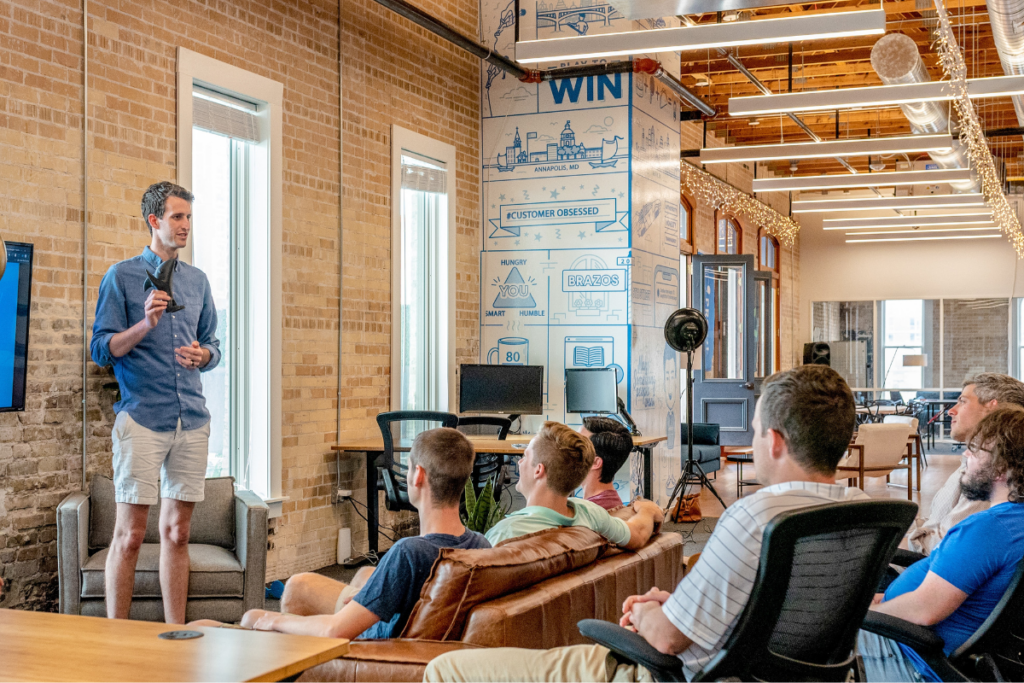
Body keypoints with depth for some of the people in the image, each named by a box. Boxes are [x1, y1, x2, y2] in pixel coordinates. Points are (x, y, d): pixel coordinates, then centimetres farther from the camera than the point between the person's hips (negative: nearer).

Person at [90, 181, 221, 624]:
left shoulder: (197, 281, 16)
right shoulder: (121, 277, 1)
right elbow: (101, 349, -4)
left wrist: (202, 355, -2)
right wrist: (145, 325, -19)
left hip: (192, 419, 5)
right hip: (142, 418, -5)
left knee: (178, 533, 9)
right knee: (130, 535, -4)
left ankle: (176, 633, 16)